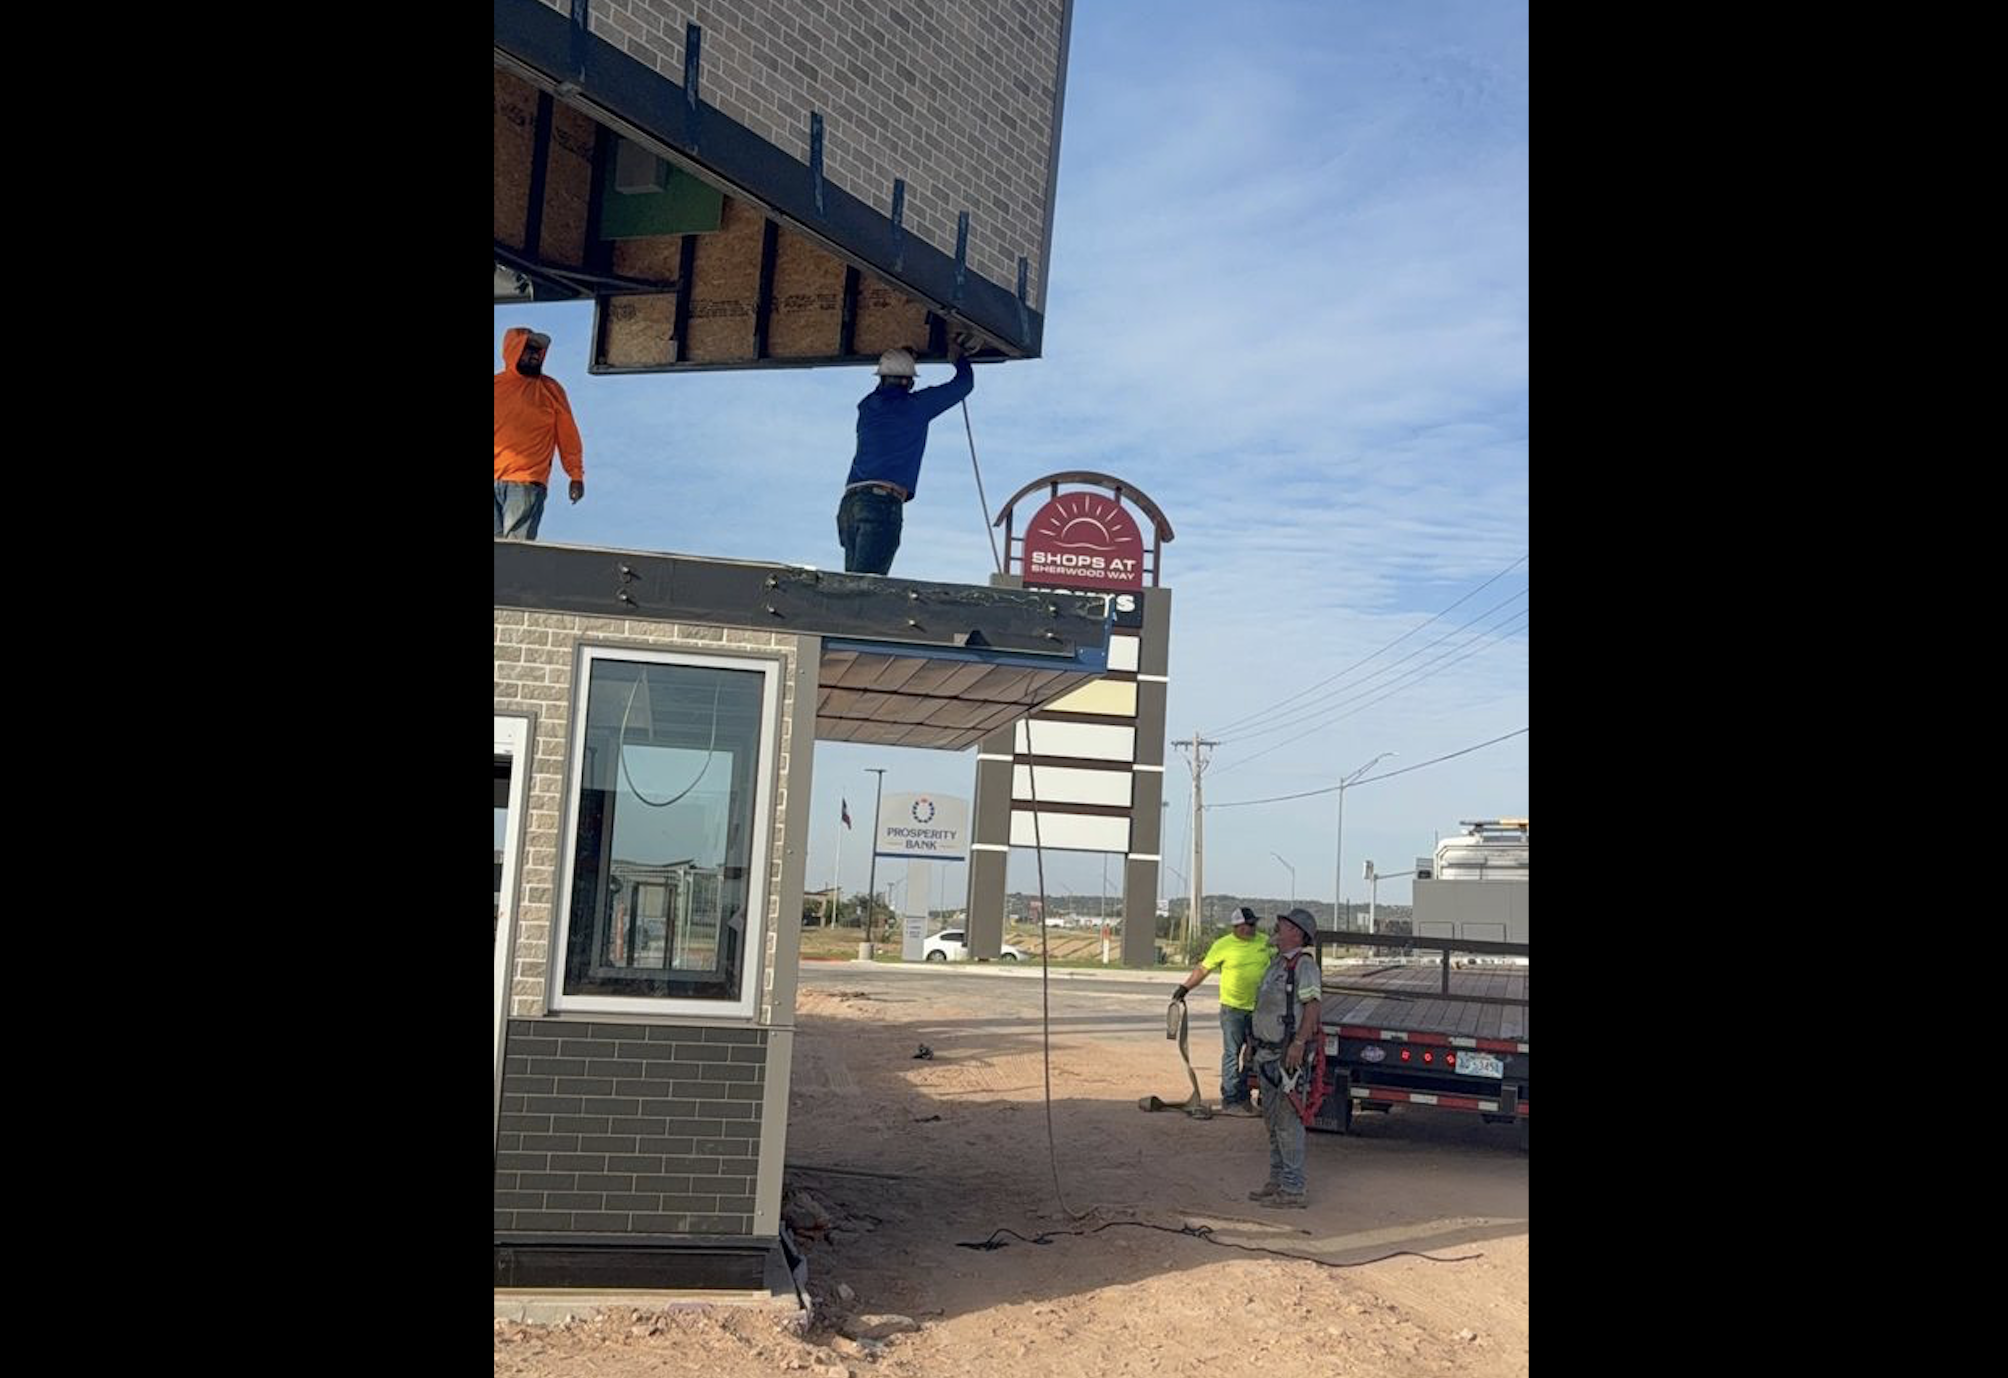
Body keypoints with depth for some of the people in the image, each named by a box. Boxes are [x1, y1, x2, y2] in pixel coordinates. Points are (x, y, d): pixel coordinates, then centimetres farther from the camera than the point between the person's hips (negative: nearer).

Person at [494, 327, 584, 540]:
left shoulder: (551, 390, 11)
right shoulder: (497, 385, 13)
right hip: (495, 480, 2)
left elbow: (568, 436, 10)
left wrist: (576, 475, 4)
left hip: (527, 483, -2)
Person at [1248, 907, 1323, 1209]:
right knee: (1272, 1121, 16)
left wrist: (1299, 1042, -28)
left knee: (1288, 1122, -7)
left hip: (1289, 1056, -10)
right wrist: (1258, 1045, 22)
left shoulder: (1304, 964, -13)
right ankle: (1277, 1181, 25)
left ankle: (1293, 1190, -3)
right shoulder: (1278, 963, 16)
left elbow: (1312, 1006, -20)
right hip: (1268, 1054, 10)